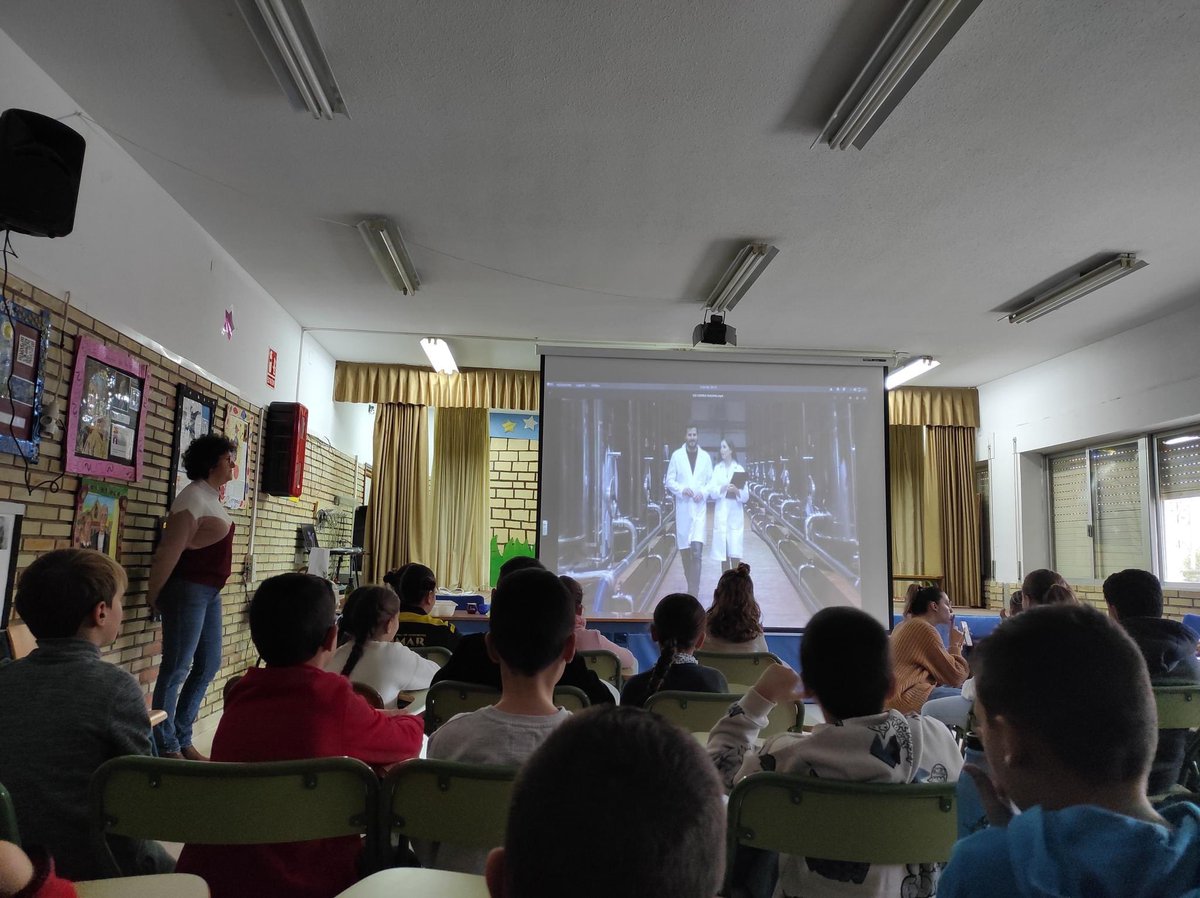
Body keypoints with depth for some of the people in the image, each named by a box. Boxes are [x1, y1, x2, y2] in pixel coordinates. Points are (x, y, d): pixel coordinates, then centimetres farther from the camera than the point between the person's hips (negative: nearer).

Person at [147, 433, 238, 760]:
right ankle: (167, 747, 11)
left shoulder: (212, 496, 14)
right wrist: (154, 595, -10)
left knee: (208, 665, 13)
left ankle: (182, 738, 25)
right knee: (177, 669, 0)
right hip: (188, 589, -9)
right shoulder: (194, 496, -15)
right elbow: (170, 550, -16)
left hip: (210, 591, 9)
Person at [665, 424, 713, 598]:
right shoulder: (676, 455, 4)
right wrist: (682, 489, -14)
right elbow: (669, 481, 3)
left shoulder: (705, 457, 6)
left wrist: (703, 492, -10)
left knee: (697, 550, -12)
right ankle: (691, 585, 27)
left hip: (699, 507, -1)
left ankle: (694, 590, -11)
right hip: (682, 507, 1)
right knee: (684, 550, 9)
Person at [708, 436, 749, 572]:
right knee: (723, 553, 4)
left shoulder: (739, 469, 3)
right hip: (721, 514, 2)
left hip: (735, 515, -1)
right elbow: (711, 492, -3)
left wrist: (737, 491, -20)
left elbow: (746, 496, 0)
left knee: (735, 554, -6)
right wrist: (723, 489, -20)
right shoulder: (717, 469, 7)